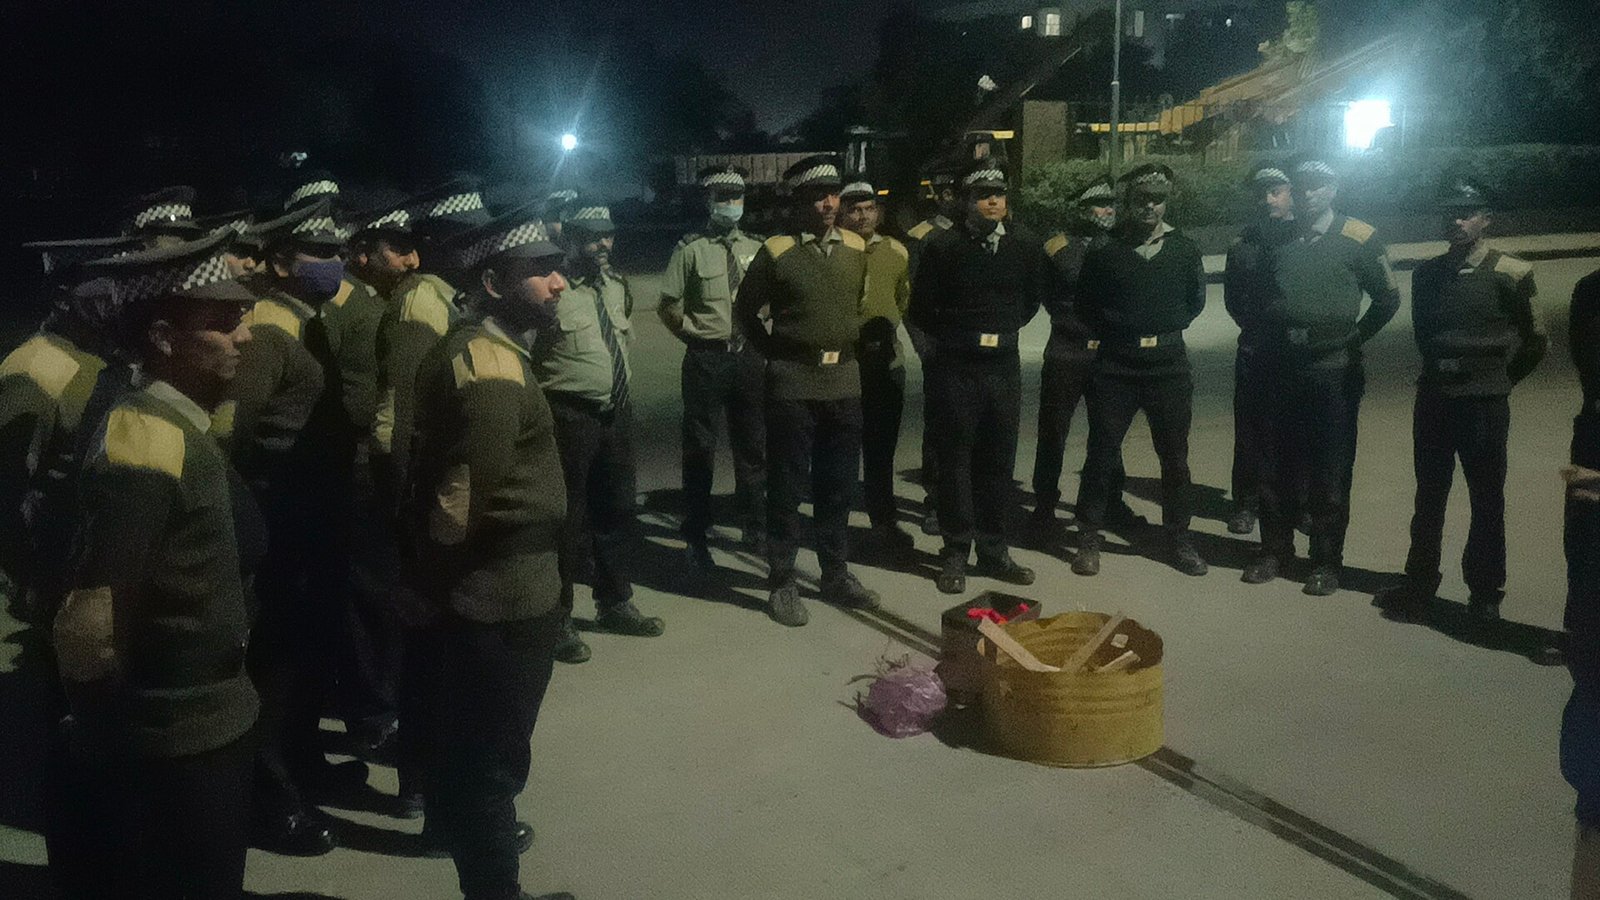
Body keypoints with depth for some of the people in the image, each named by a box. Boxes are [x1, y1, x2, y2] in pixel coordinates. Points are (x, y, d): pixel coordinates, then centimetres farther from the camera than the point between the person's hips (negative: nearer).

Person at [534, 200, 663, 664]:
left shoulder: (617, 286, 8)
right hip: (570, 417, -8)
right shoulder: (554, 290, -16)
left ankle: (614, 603, 37)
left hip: (617, 413, 8)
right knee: (568, 517, 2)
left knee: (618, 509, 19)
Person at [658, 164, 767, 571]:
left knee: (753, 448, 14)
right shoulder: (691, 250, -8)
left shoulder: (755, 249, 5)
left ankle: (754, 530, 30)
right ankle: (696, 538, 18)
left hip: (749, 356, 4)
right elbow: (668, 307, -4)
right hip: (706, 359, -4)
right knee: (700, 450, 5)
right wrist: (697, 336, -3)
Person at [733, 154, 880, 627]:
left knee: (838, 485, 13)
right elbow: (745, 310, 3)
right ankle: (782, 583, 13)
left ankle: (836, 574, 26)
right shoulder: (776, 251, -7)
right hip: (793, 383, -4)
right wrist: (774, 352, 4)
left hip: (845, 380, 4)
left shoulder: (857, 248, 6)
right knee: (787, 486, 3)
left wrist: (851, 344, 13)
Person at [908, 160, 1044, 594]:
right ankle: (956, 553, 11)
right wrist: (958, 338, 2)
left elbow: (1034, 295, 19)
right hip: (956, 367, -3)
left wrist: (1007, 329, 12)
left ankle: (994, 549, 19)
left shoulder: (1025, 245, 4)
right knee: (956, 460, 2)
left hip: (1004, 364, 3)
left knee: (999, 460, 9)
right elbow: (921, 309, 1)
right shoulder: (942, 248, -5)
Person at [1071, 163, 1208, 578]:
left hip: (1169, 364, 2)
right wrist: (1112, 333, 5)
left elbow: (1195, 299, 15)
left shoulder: (1183, 248, 5)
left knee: (1175, 456, 8)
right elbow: (1086, 304, 9)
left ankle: (1178, 536, 21)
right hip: (1115, 365, -2)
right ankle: (1088, 537, 11)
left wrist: (1168, 327, 6)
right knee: (1102, 454, 1)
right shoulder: (1104, 250, 0)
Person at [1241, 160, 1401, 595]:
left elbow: (1387, 298, 5)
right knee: (1277, 466, 9)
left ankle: (1327, 561, 12)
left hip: (1333, 372, -3)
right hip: (1282, 370, 3)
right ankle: (1275, 549, 22)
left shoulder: (1359, 239, -3)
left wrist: (1354, 338, 1)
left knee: (1330, 473, 3)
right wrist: (1268, 339, 10)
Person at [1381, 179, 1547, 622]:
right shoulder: (1428, 274, 5)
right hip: (1433, 400, 4)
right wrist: (1438, 371, 12)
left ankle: (1486, 591, 17)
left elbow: (1535, 343, 2)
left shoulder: (1510, 275, -7)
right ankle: (1419, 582, 20)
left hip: (1484, 405, -4)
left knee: (1486, 501, 6)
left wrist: (1498, 380, 5)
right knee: (1428, 497, 10)